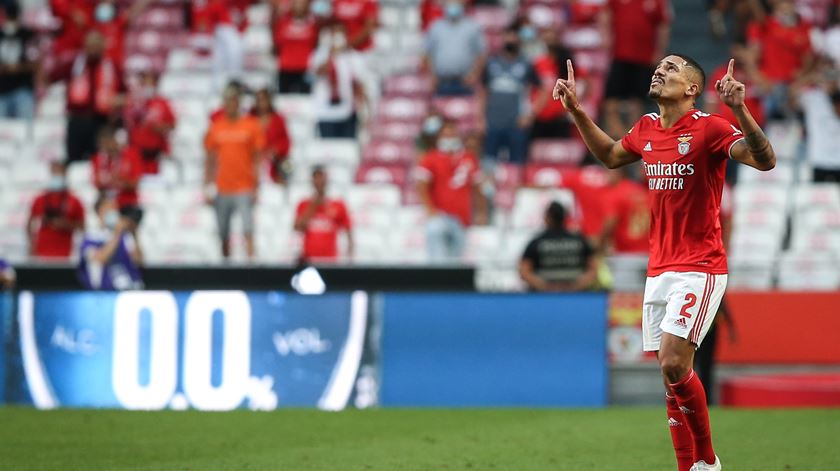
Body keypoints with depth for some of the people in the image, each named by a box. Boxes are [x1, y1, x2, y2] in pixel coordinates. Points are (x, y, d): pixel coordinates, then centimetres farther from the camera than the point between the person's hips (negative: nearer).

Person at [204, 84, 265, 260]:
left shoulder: (251, 125, 1)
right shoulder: (216, 127, 9)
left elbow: (257, 159, 1)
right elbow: (210, 160, 13)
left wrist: (255, 186, -5)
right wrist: (207, 186, 8)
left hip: (244, 188, -3)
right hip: (222, 189, 3)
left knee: (248, 228, -15)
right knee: (223, 233, 7)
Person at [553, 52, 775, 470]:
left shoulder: (709, 128, -11)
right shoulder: (646, 129, 9)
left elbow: (765, 160, -24)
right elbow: (609, 155, 31)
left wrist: (739, 110, -36)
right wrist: (576, 111, 23)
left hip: (699, 269, -7)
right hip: (659, 271, 7)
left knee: (674, 364, -17)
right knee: (671, 375, 4)